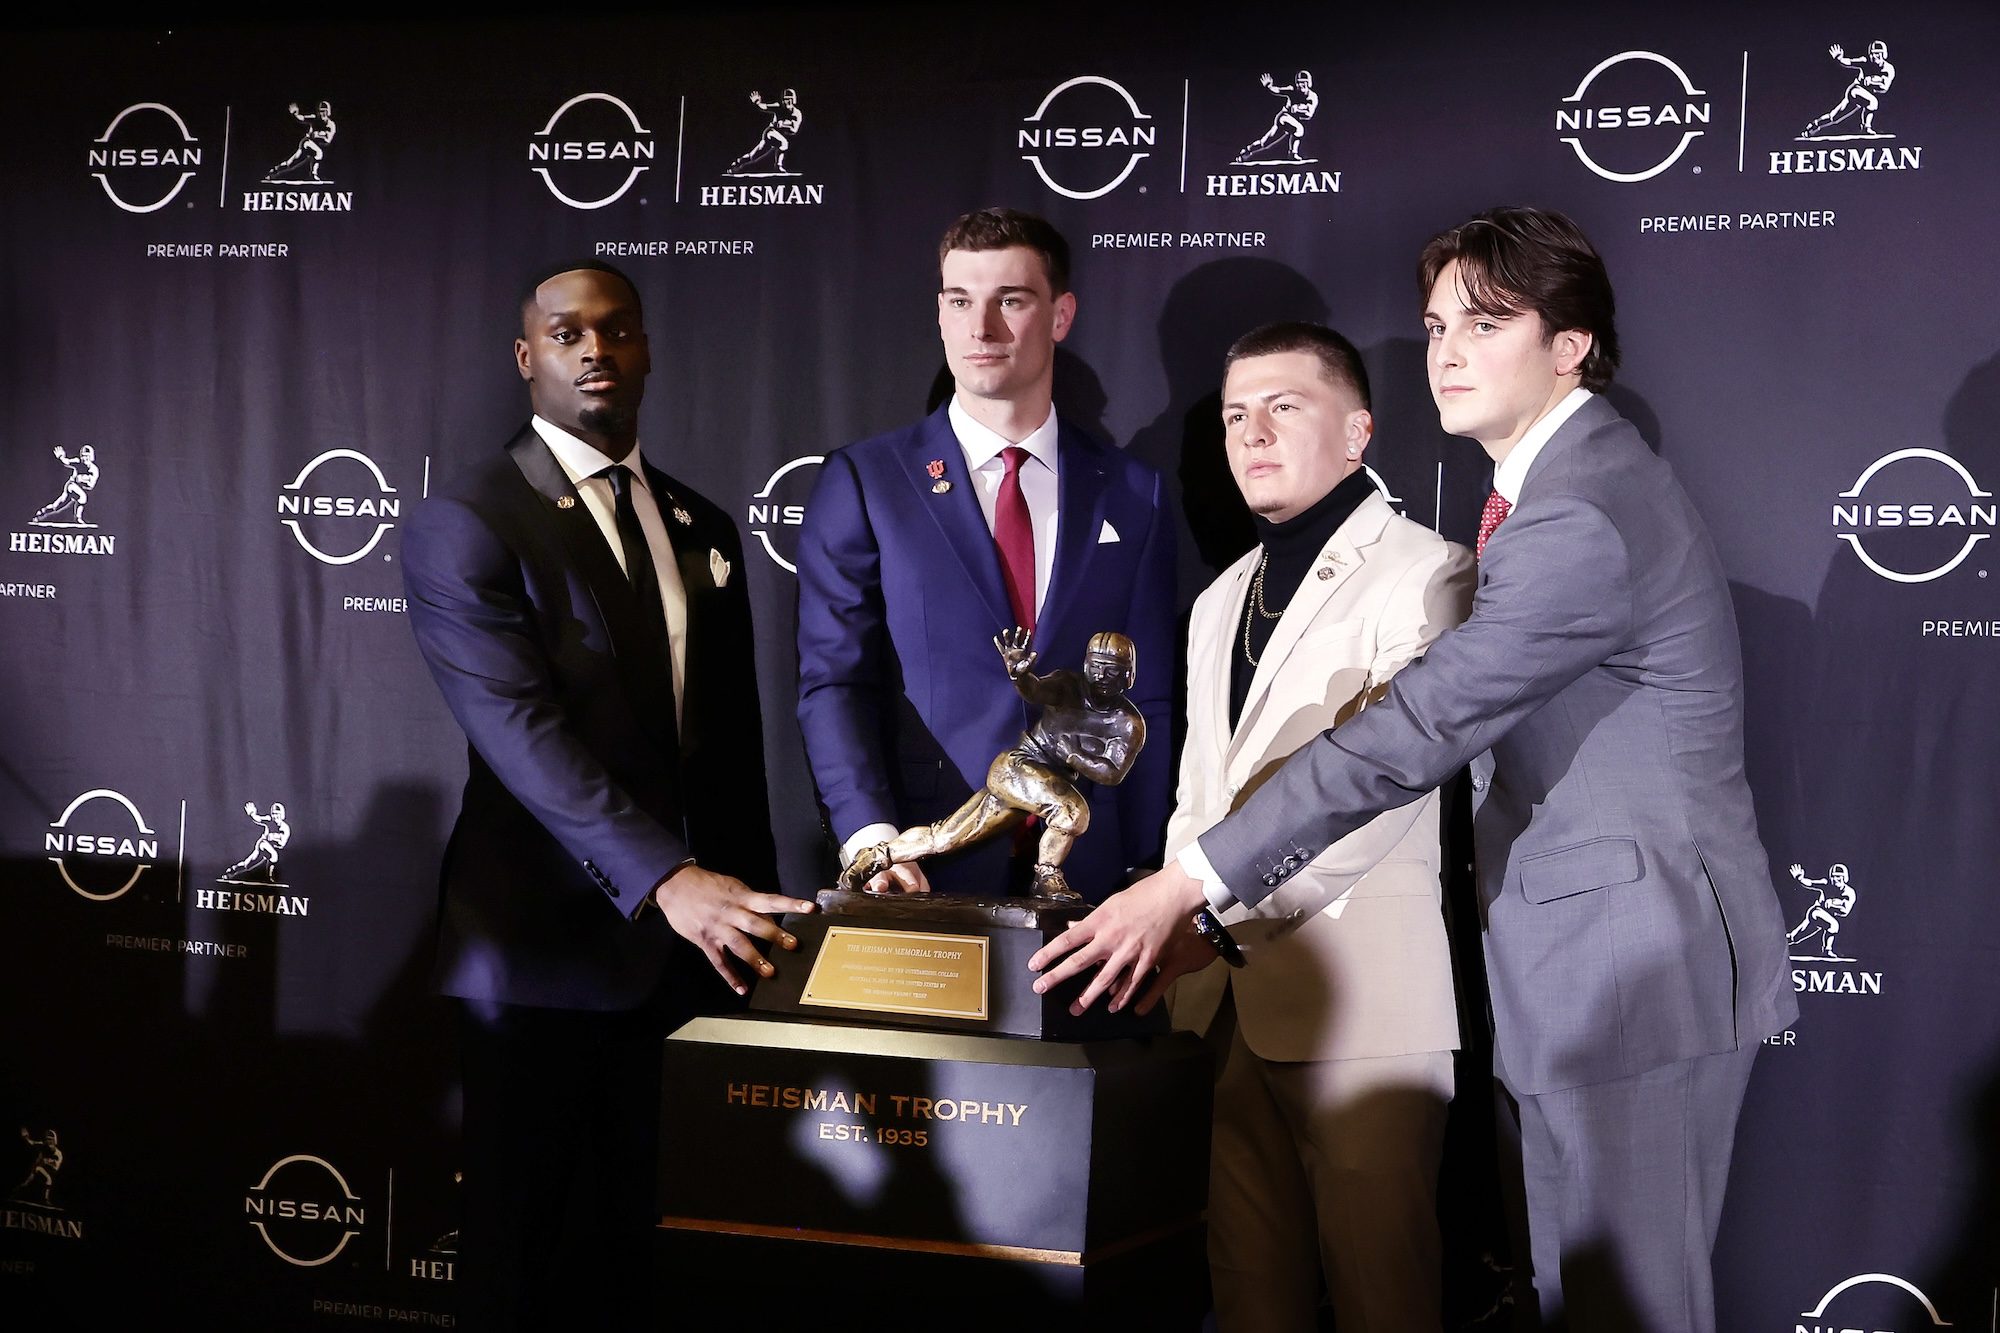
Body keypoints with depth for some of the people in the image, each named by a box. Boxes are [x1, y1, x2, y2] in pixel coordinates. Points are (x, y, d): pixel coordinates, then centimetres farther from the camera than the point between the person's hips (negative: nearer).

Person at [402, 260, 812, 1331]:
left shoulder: (701, 528, 14)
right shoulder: (463, 527, -7)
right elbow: (520, 730, -20)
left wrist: (751, 913, 10)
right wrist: (666, 877, -30)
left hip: (686, 944, 5)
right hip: (543, 949, -5)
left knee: (638, 1228, 11)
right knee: (520, 1239, 6)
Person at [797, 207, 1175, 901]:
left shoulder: (1134, 496, 8)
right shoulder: (861, 481, 1)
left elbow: (1146, 704, 7)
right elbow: (833, 681, -6)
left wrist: (1145, 880, 0)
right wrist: (870, 840, -21)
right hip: (921, 878, -2)